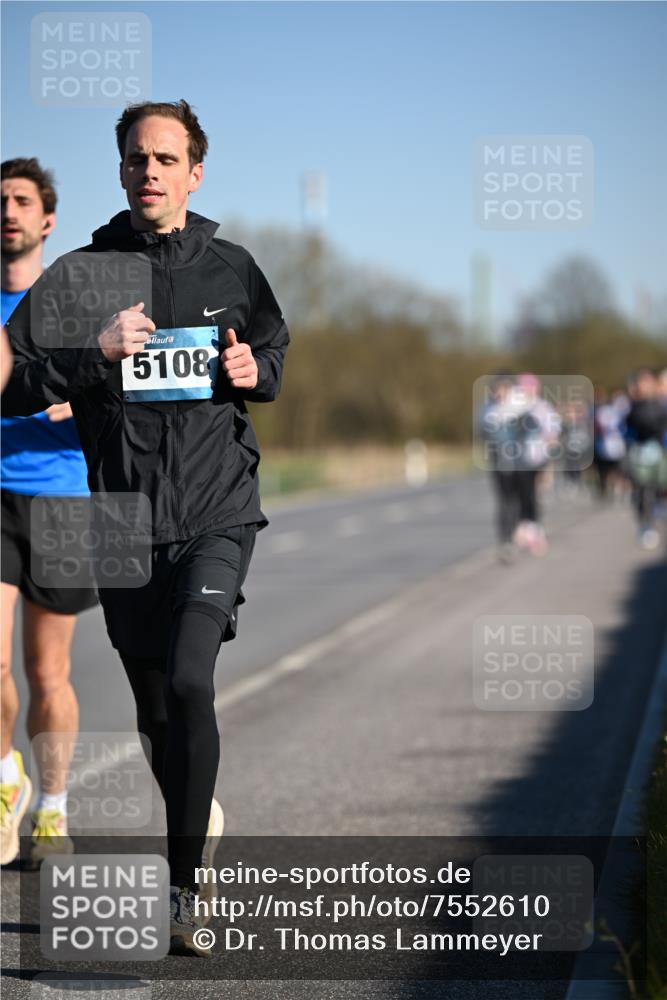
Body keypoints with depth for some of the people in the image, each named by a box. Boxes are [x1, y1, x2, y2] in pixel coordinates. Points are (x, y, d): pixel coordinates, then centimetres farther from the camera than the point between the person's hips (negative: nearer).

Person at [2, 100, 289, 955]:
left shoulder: (231, 269, 6)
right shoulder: (81, 273, 2)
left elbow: (276, 355, 23)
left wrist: (255, 371, 0)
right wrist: (95, 352, -16)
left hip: (218, 514, -1)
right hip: (125, 522, 2)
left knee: (189, 682, -20)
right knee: (155, 710, 10)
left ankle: (182, 886, -15)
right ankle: (199, 826, 34)